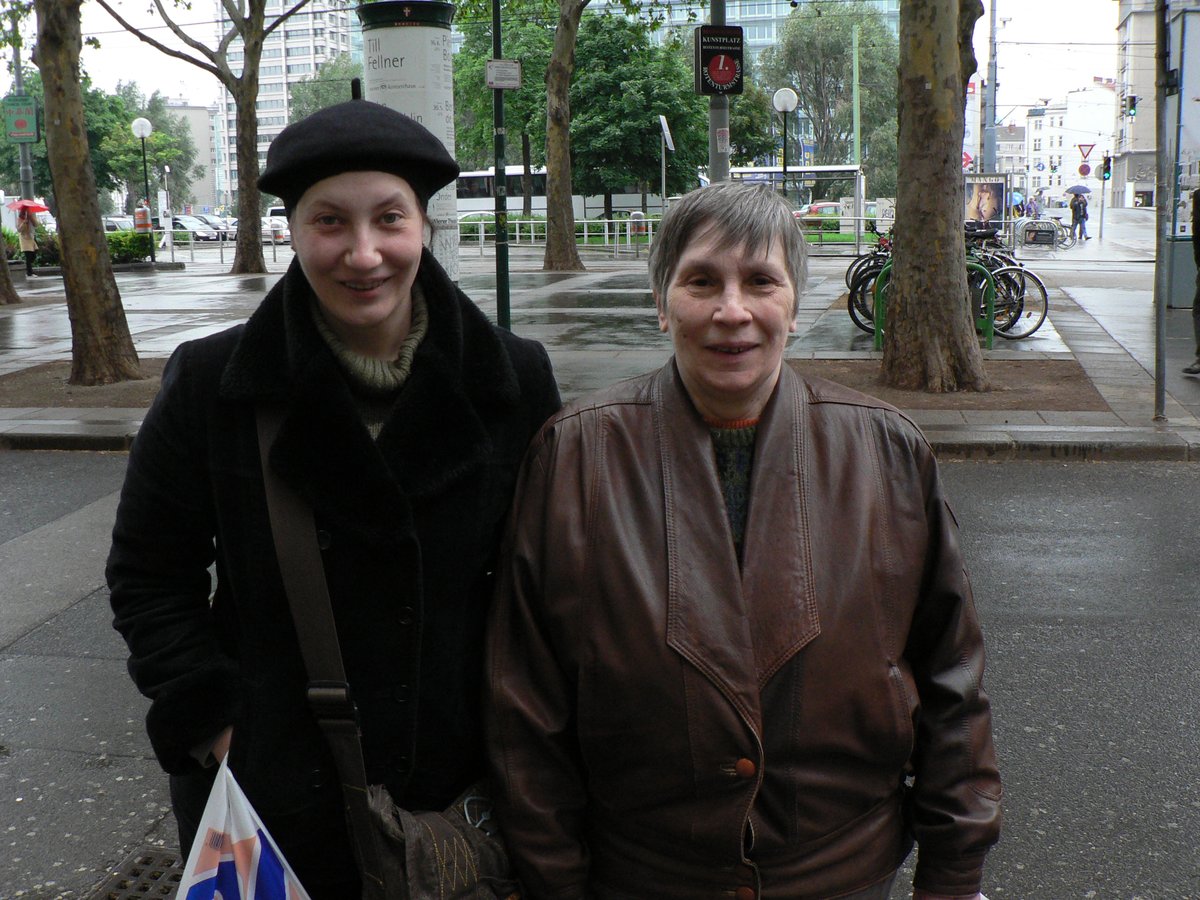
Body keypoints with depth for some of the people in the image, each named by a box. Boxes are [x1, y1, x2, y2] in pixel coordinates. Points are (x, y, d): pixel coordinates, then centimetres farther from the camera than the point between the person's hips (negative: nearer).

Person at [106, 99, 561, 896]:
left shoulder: (514, 380, -5)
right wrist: (214, 722, -9)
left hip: (464, 788, 1)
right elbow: (149, 577, 0)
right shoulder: (211, 385, -8)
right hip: (268, 793, 0)